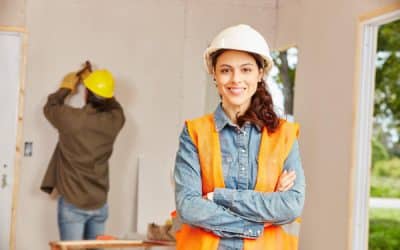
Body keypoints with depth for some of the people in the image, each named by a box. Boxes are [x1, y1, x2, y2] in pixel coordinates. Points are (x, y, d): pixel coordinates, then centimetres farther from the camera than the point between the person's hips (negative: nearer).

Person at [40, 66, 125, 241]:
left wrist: (66, 88, 25)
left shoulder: (70, 118, -14)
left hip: (72, 204, -3)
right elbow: (114, 106, 22)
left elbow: (49, 108, 10)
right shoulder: (114, 121, -4)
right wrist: (96, 82, 30)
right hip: (99, 204, 4)